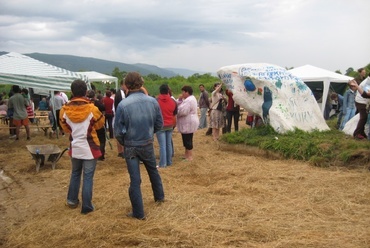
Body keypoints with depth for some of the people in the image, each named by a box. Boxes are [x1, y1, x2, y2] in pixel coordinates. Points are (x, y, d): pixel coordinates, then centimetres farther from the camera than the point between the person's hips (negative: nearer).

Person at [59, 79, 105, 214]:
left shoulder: (65, 110, -8)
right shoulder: (92, 109, -15)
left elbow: (65, 127, 8)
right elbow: (100, 124, 3)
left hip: (74, 147, 3)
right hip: (90, 147, -3)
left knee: (75, 174, 22)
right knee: (88, 177, 4)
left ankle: (72, 200, 32)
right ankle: (87, 206, 10)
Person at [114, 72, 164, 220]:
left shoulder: (123, 105, -19)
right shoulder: (152, 101, -8)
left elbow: (118, 131, -12)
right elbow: (159, 124, 1)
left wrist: (124, 143, 7)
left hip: (131, 147, -3)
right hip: (148, 145, 3)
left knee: (135, 179, 5)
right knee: (153, 171, 26)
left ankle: (138, 213, 14)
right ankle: (160, 196, 45)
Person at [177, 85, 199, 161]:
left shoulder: (188, 101, -21)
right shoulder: (191, 98, 15)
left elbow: (182, 111, -27)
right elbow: (181, 106, 16)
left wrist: (175, 112, -9)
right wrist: (180, 100, -1)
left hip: (188, 123, -11)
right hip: (188, 123, 11)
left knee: (188, 140, -4)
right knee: (187, 140, 18)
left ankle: (189, 157, 3)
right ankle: (187, 155, 27)